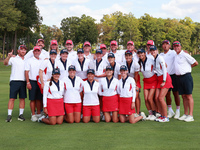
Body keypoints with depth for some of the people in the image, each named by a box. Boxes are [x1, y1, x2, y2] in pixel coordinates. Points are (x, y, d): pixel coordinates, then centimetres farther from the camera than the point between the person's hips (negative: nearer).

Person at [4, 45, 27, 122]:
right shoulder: (13, 58, 4)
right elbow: (5, 63, -11)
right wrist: (8, 57, -30)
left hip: (23, 81, 4)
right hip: (14, 81, -4)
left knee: (22, 98, 4)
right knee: (12, 98, -5)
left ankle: (21, 114, 11)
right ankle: (9, 115, -2)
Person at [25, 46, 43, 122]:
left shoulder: (42, 61, 13)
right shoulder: (29, 60, 2)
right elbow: (26, 72, -2)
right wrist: (28, 82, -10)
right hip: (32, 81, -3)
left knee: (39, 99, 6)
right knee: (32, 99, -1)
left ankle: (39, 114, 16)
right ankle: (33, 115, 5)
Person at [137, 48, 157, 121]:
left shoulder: (150, 60, -17)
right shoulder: (139, 62, -3)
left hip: (153, 80, -5)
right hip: (146, 81, 5)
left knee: (149, 98, -10)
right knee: (146, 99, -2)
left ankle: (154, 114, 9)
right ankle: (150, 114, 15)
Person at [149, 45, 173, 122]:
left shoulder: (160, 58, -13)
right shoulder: (154, 59, 11)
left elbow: (164, 69, -15)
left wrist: (164, 81, -16)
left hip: (165, 79, -8)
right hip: (159, 79, 8)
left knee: (161, 98, -12)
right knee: (156, 98, 1)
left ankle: (166, 117, -4)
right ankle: (162, 115, 11)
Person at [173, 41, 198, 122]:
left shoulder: (185, 55, -7)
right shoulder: (174, 56, 15)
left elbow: (195, 63, -3)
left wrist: (187, 67, 7)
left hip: (186, 76, -7)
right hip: (179, 77, 7)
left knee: (189, 96, -5)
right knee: (183, 96, 10)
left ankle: (190, 115, -4)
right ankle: (185, 114, 15)